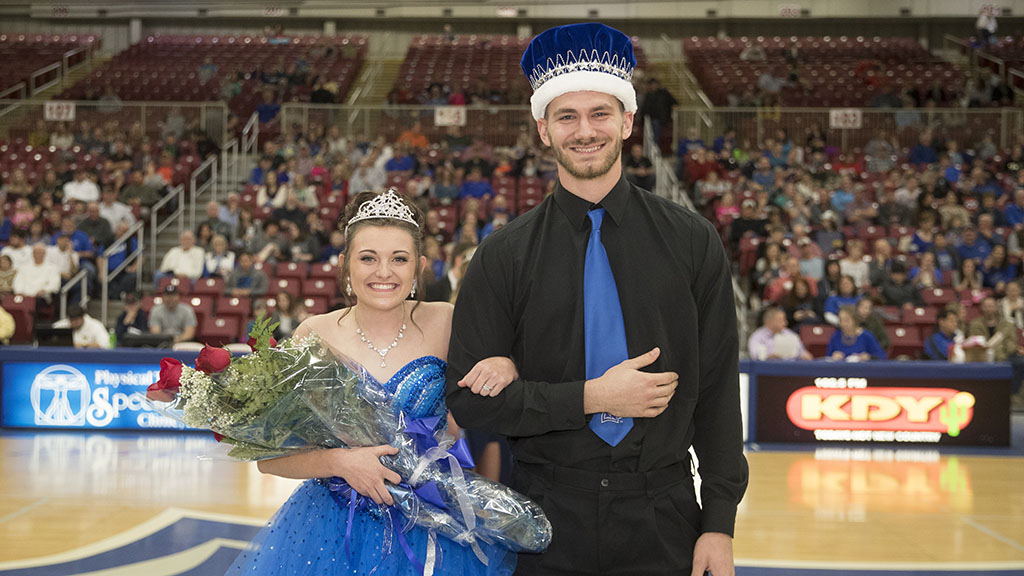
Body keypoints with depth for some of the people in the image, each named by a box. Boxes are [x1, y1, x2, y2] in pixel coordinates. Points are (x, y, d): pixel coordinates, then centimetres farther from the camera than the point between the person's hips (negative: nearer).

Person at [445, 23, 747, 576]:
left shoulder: (692, 242, 1)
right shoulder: (504, 256, -1)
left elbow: (718, 389, 1)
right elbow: (469, 398, -5)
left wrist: (720, 521, -3)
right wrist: (592, 397, -14)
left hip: (662, 526, 1)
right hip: (547, 528, 0)